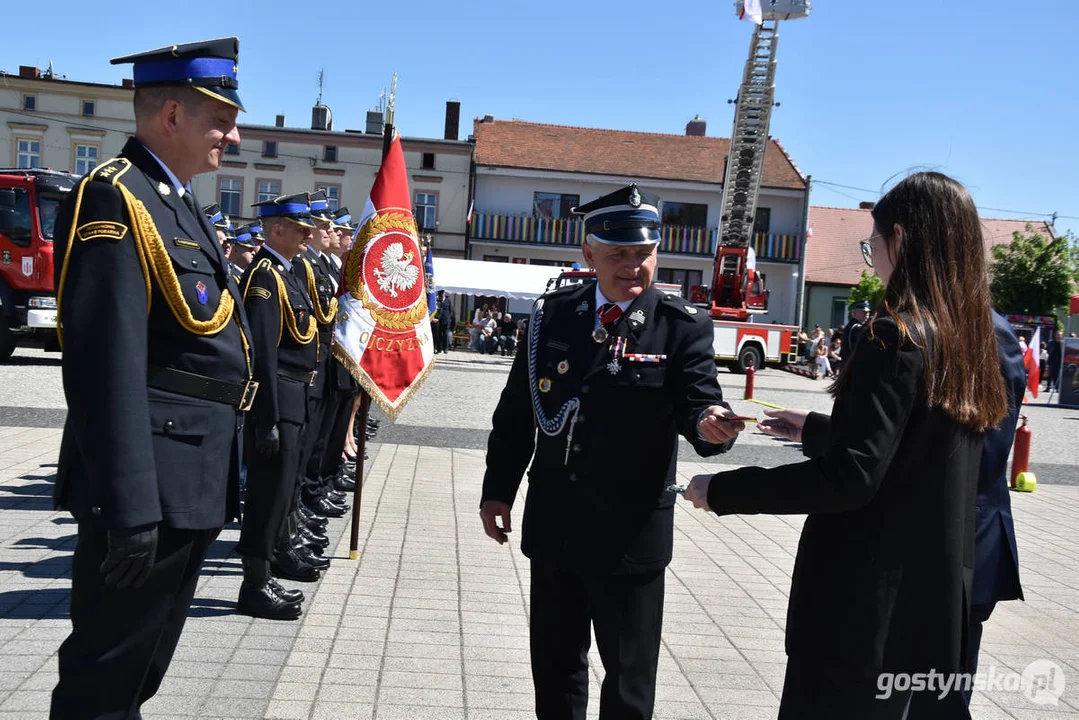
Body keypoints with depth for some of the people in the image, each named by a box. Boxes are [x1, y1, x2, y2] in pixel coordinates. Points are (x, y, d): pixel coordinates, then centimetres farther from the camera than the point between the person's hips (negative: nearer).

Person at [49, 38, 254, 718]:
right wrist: (129, 506, -24)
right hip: (152, 482, -10)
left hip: (193, 482, 10)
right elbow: (106, 365, -22)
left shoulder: (180, 202, 16)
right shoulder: (114, 199, -14)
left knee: (144, 664, 22)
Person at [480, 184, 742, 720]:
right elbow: (516, 409, 6)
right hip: (553, 529, 4)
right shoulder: (553, 314, 1)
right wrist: (498, 489, 5)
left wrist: (711, 425, -36)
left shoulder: (683, 328, -8)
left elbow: (699, 405, -12)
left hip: (631, 535, -3)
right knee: (554, 666, 20)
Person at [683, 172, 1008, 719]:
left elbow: (851, 476, -25)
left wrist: (723, 491, -19)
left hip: (869, 597, -8)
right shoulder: (967, 337, 7)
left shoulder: (898, 335, -19)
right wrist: (816, 430, 27)